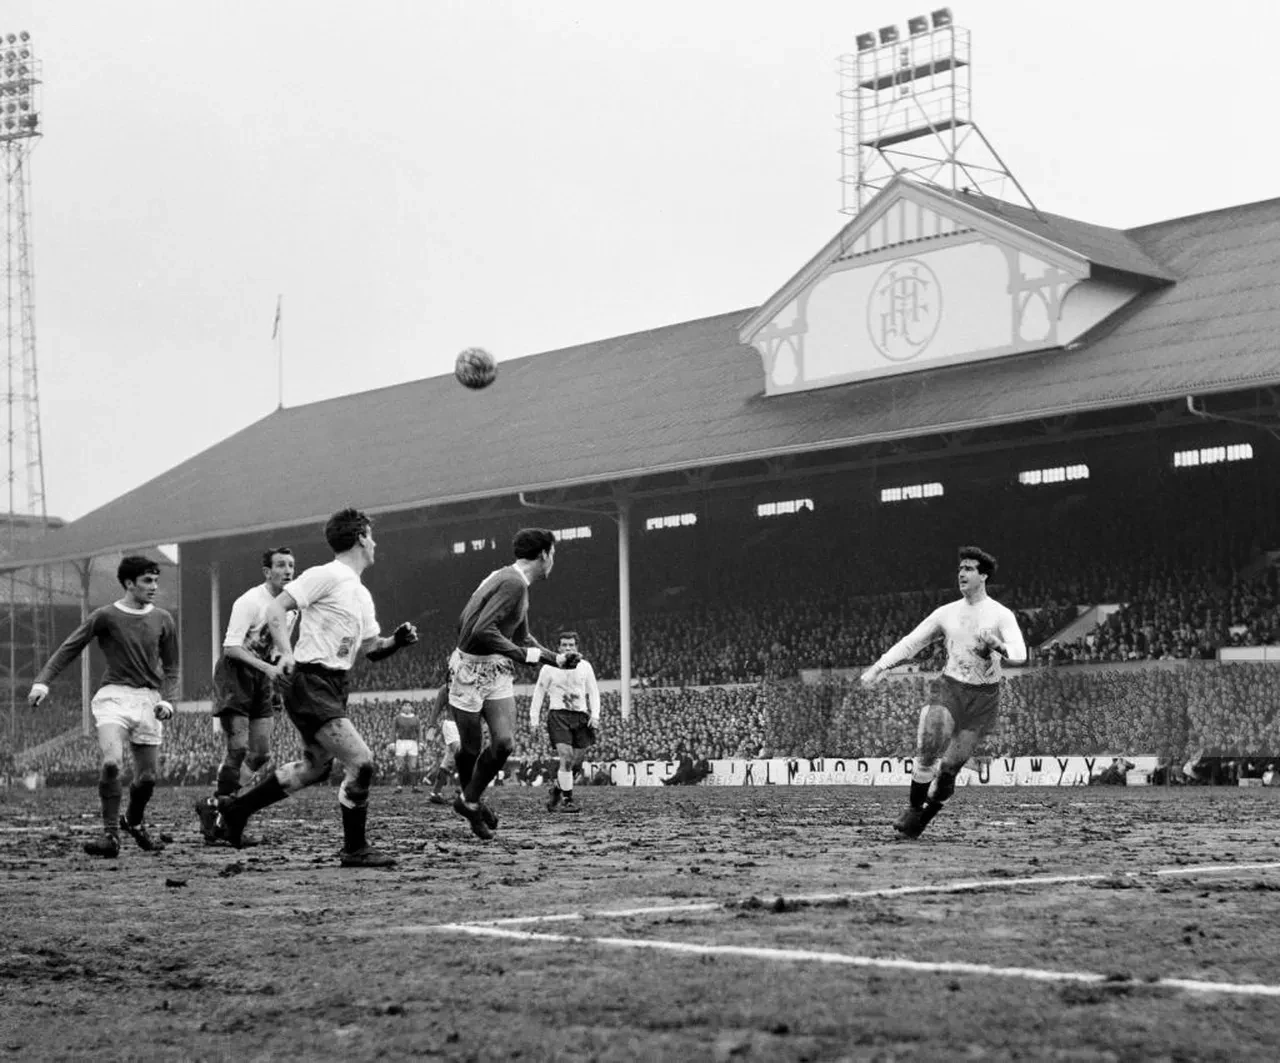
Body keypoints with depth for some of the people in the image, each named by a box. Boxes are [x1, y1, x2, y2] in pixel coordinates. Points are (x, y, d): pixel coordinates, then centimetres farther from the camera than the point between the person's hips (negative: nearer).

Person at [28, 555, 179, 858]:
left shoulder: (163, 620, 9)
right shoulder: (105, 617, -2)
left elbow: (171, 667, 16)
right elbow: (68, 649, 0)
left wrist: (167, 700, 0)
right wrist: (42, 681, -10)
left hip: (148, 700, 4)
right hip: (113, 696, -3)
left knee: (148, 776, 3)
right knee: (112, 761, -26)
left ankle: (133, 822, 33)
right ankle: (111, 834, -17)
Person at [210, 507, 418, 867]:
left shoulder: (362, 595, 17)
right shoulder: (326, 576, -10)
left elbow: (371, 648, 22)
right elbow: (276, 608, -15)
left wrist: (397, 640, 1)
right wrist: (287, 654, -27)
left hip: (335, 686, 10)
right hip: (310, 683, -10)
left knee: (315, 768, 18)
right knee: (361, 761, -13)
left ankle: (234, 808, 32)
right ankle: (354, 849, 0)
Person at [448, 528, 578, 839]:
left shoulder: (514, 582, 12)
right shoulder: (512, 583, -20)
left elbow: (522, 637, 24)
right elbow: (483, 630, -30)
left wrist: (556, 659, 17)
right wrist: (524, 654, -24)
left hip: (498, 672, 8)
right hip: (471, 670, -8)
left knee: (504, 742, -5)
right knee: (471, 748, 3)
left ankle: (470, 800, 13)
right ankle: (468, 798, 29)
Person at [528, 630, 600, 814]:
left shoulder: (585, 666, 10)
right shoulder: (549, 668, 3)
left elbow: (593, 692, 13)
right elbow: (538, 693, 8)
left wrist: (595, 715, 0)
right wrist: (533, 718, 2)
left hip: (581, 716, 4)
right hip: (558, 715, -4)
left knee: (576, 762, 4)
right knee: (566, 758, -16)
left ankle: (556, 789, 28)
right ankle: (567, 800, -8)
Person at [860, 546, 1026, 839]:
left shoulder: (1002, 615, -4)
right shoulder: (946, 613, 6)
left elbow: (1020, 655, -17)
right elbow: (910, 643, 10)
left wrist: (999, 647, -40)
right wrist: (878, 667, 0)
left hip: (983, 697, -1)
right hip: (949, 688, 1)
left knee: (950, 766, -3)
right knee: (928, 750, -23)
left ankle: (928, 811, 20)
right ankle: (914, 808, -9)